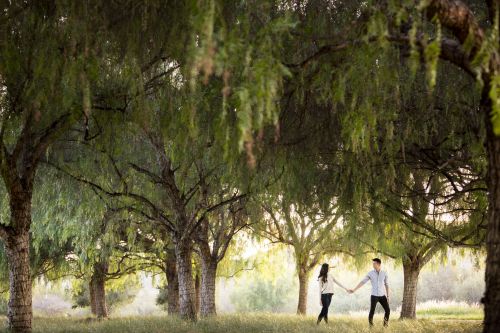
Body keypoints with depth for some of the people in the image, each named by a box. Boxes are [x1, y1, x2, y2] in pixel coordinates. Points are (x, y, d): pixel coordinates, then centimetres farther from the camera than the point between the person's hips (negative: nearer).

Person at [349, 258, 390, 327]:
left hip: (382, 296, 2)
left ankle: (386, 325, 16)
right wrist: (354, 290, -11)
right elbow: (362, 282, -5)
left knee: (387, 310, -4)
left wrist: (388, 296, 5)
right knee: (372, 312, -10)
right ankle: (371, 326, 6)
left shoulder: (384, 273, -1)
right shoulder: (370, 273, -4)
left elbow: (386, 285, 6)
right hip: (374, 296, -1)